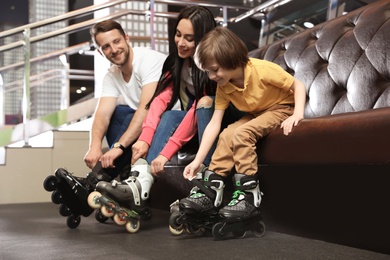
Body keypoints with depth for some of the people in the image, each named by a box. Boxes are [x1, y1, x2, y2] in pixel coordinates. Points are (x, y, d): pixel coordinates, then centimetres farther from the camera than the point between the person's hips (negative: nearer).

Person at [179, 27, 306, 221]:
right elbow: (214, 124, -13)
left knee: (241, 133, -28)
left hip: (281, 108, -6)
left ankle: (249, 194, -26)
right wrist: (197, 160, -19)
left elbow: (298, 85, -17)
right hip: (255, 114, 6)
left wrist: (297, 114, -33)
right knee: (227, 135, -19)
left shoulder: (262, 70, -28)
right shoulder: (223, 88, -10)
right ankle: (211, 190, -14)